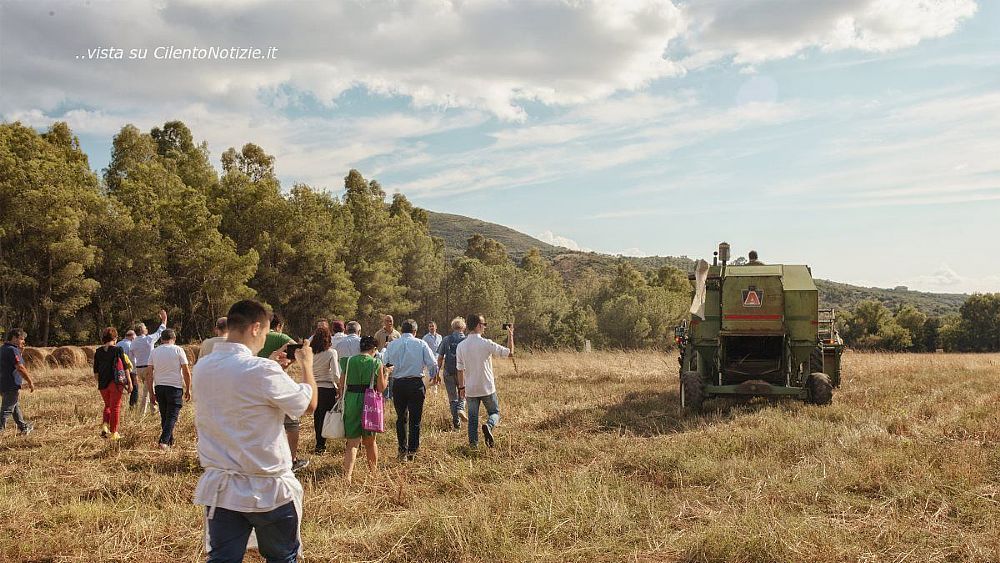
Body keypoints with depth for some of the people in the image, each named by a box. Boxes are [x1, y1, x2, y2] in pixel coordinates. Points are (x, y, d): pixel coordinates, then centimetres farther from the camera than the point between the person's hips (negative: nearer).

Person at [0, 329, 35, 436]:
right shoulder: (12, 350, -18)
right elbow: (20, 368, -23)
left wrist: (20, 351, 13)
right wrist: (30, 382, -17)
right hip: (12, 386, -10)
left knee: (16, 407, 22)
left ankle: (23, 428, 35)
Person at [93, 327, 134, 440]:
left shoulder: (98, 352, 4)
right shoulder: (118, 350, -8)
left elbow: (96, 372, 7)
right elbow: (125, 367, -5)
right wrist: (129, 382, 3)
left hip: (103, 383, 4)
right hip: (115, 382, -4)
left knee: (108, 405, 21)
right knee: (115, 407, 5)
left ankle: (104, 425, 2)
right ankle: (114, 433, 8)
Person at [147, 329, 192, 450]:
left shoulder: (154, 352, 9)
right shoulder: (178, 350, -1)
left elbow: (150, 374, 7)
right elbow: (186, 371, -4)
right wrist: (188, 389, 5)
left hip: (159, 387, 4)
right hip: (174, 386, -4)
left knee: (164, 416, 15)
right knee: (172, 416, -2)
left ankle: (170, 442, 21)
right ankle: (163, 441, -15)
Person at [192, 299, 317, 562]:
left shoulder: (202, 368, -1)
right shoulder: (262, 370, -21)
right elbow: (309, 404, -8)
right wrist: (307, 365, 7)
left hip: (220, 488, 6)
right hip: (268, 490, -5)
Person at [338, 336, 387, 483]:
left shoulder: (349, 361, 3)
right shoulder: (376, 363, -4)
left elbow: (342, 384, 2)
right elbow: (381, 388, -5)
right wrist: (385, 374, 11)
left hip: (351, 401, 1)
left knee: (352, 441, 3)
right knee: (370, 440, 18)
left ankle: (347, 475, -14)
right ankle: (374, 470, 34)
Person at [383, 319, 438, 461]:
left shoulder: (391, 345, 3)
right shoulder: (421, 344, -3)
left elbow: (385, 364, 1)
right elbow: (433, 365, -4)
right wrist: (433, 377, 15)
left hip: (398, 384, 2)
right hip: (416, 383, -2)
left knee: (401, 418, 14)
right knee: (415, 419, 6)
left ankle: (402, 450, 13)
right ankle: (412, 451, 5)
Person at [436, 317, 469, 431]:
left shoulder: (446, 340, 0)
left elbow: (440, 358, 0)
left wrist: (438, 372, 9)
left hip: (449, 372, 1)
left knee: (452, 398, 10)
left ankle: (456, 423, 11)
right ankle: (461, 409, -8)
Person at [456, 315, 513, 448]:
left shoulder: (461, 346, -2)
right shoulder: (486, 344, -14)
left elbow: (460, 369, 4)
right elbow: (510, 352, -7)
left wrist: (461, 387, 14)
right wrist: (510, 335, 6)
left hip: (470, 389, 3)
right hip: (487, 387, -3)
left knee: (472, 417, 13)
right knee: (494, 412, 12)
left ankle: (473, 442, 11)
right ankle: (489, 426, -17)